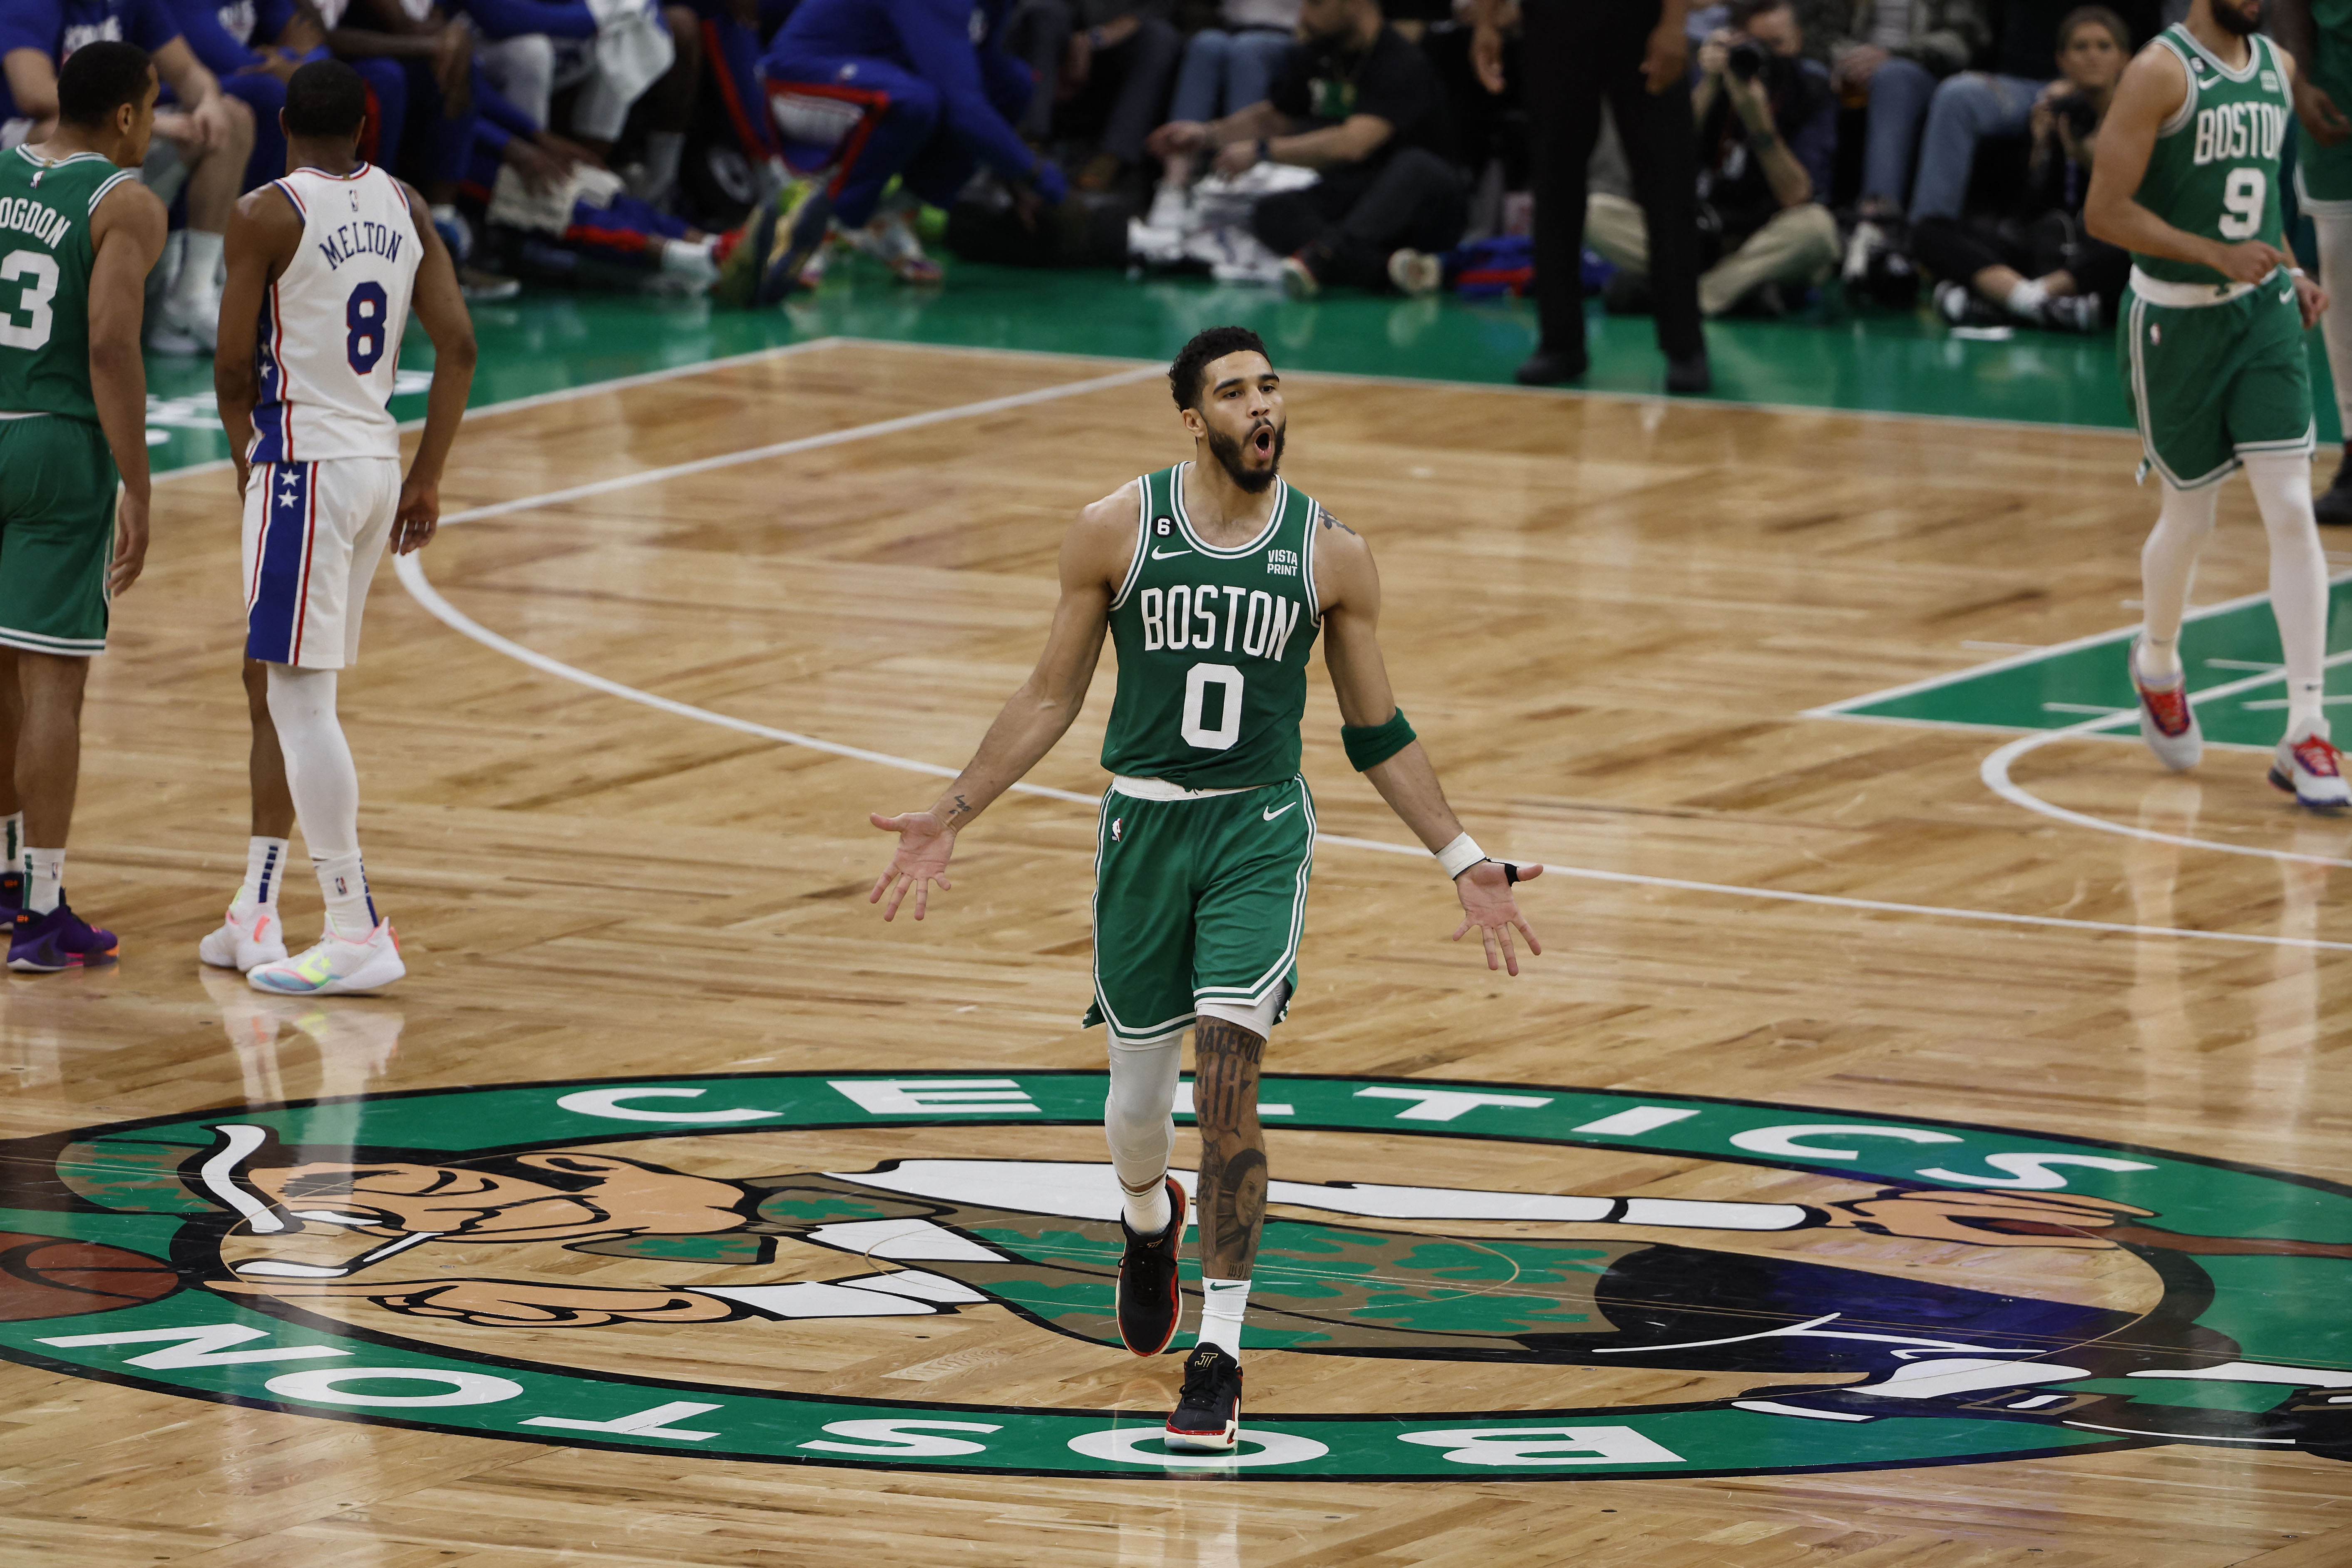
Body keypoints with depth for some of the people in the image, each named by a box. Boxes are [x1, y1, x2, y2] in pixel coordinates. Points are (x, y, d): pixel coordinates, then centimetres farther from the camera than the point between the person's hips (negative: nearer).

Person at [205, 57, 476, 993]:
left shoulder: (266, 215, -10)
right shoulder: (405, 209, 8)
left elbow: (234, 370, -8)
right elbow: (458, 346, 6)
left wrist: (248, 463, 11)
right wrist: (426, 483, 11)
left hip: (301, 461, -7)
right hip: (377, 459, 7)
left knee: (300, 698, -6)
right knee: (280, 689, 17)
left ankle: (357, 933, -10)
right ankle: (256, 916, 21)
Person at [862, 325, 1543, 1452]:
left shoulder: (1330, 555, -3)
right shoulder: (1116, 531, -4)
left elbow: (1377, 733, 7)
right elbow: (1052, 697, 5)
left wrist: (1461, 861, 4)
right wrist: (954, 814, 2)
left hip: (1262, 830, -1)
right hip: (1142, 824, 1)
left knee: (1226, 1079, -16)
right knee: (1139, 1086, 11)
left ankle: (1219, 1356, -12)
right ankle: (1149, 1224, 48)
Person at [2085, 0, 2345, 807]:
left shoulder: (2278, 68, 6)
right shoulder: (2160, 72, -15)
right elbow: (2105, 209, -19)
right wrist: (2218, 255, -25)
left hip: (2263, 314, 5)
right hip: (2174, 317, -5)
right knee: (2190, 516, 9)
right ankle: (2157, 664, 41)